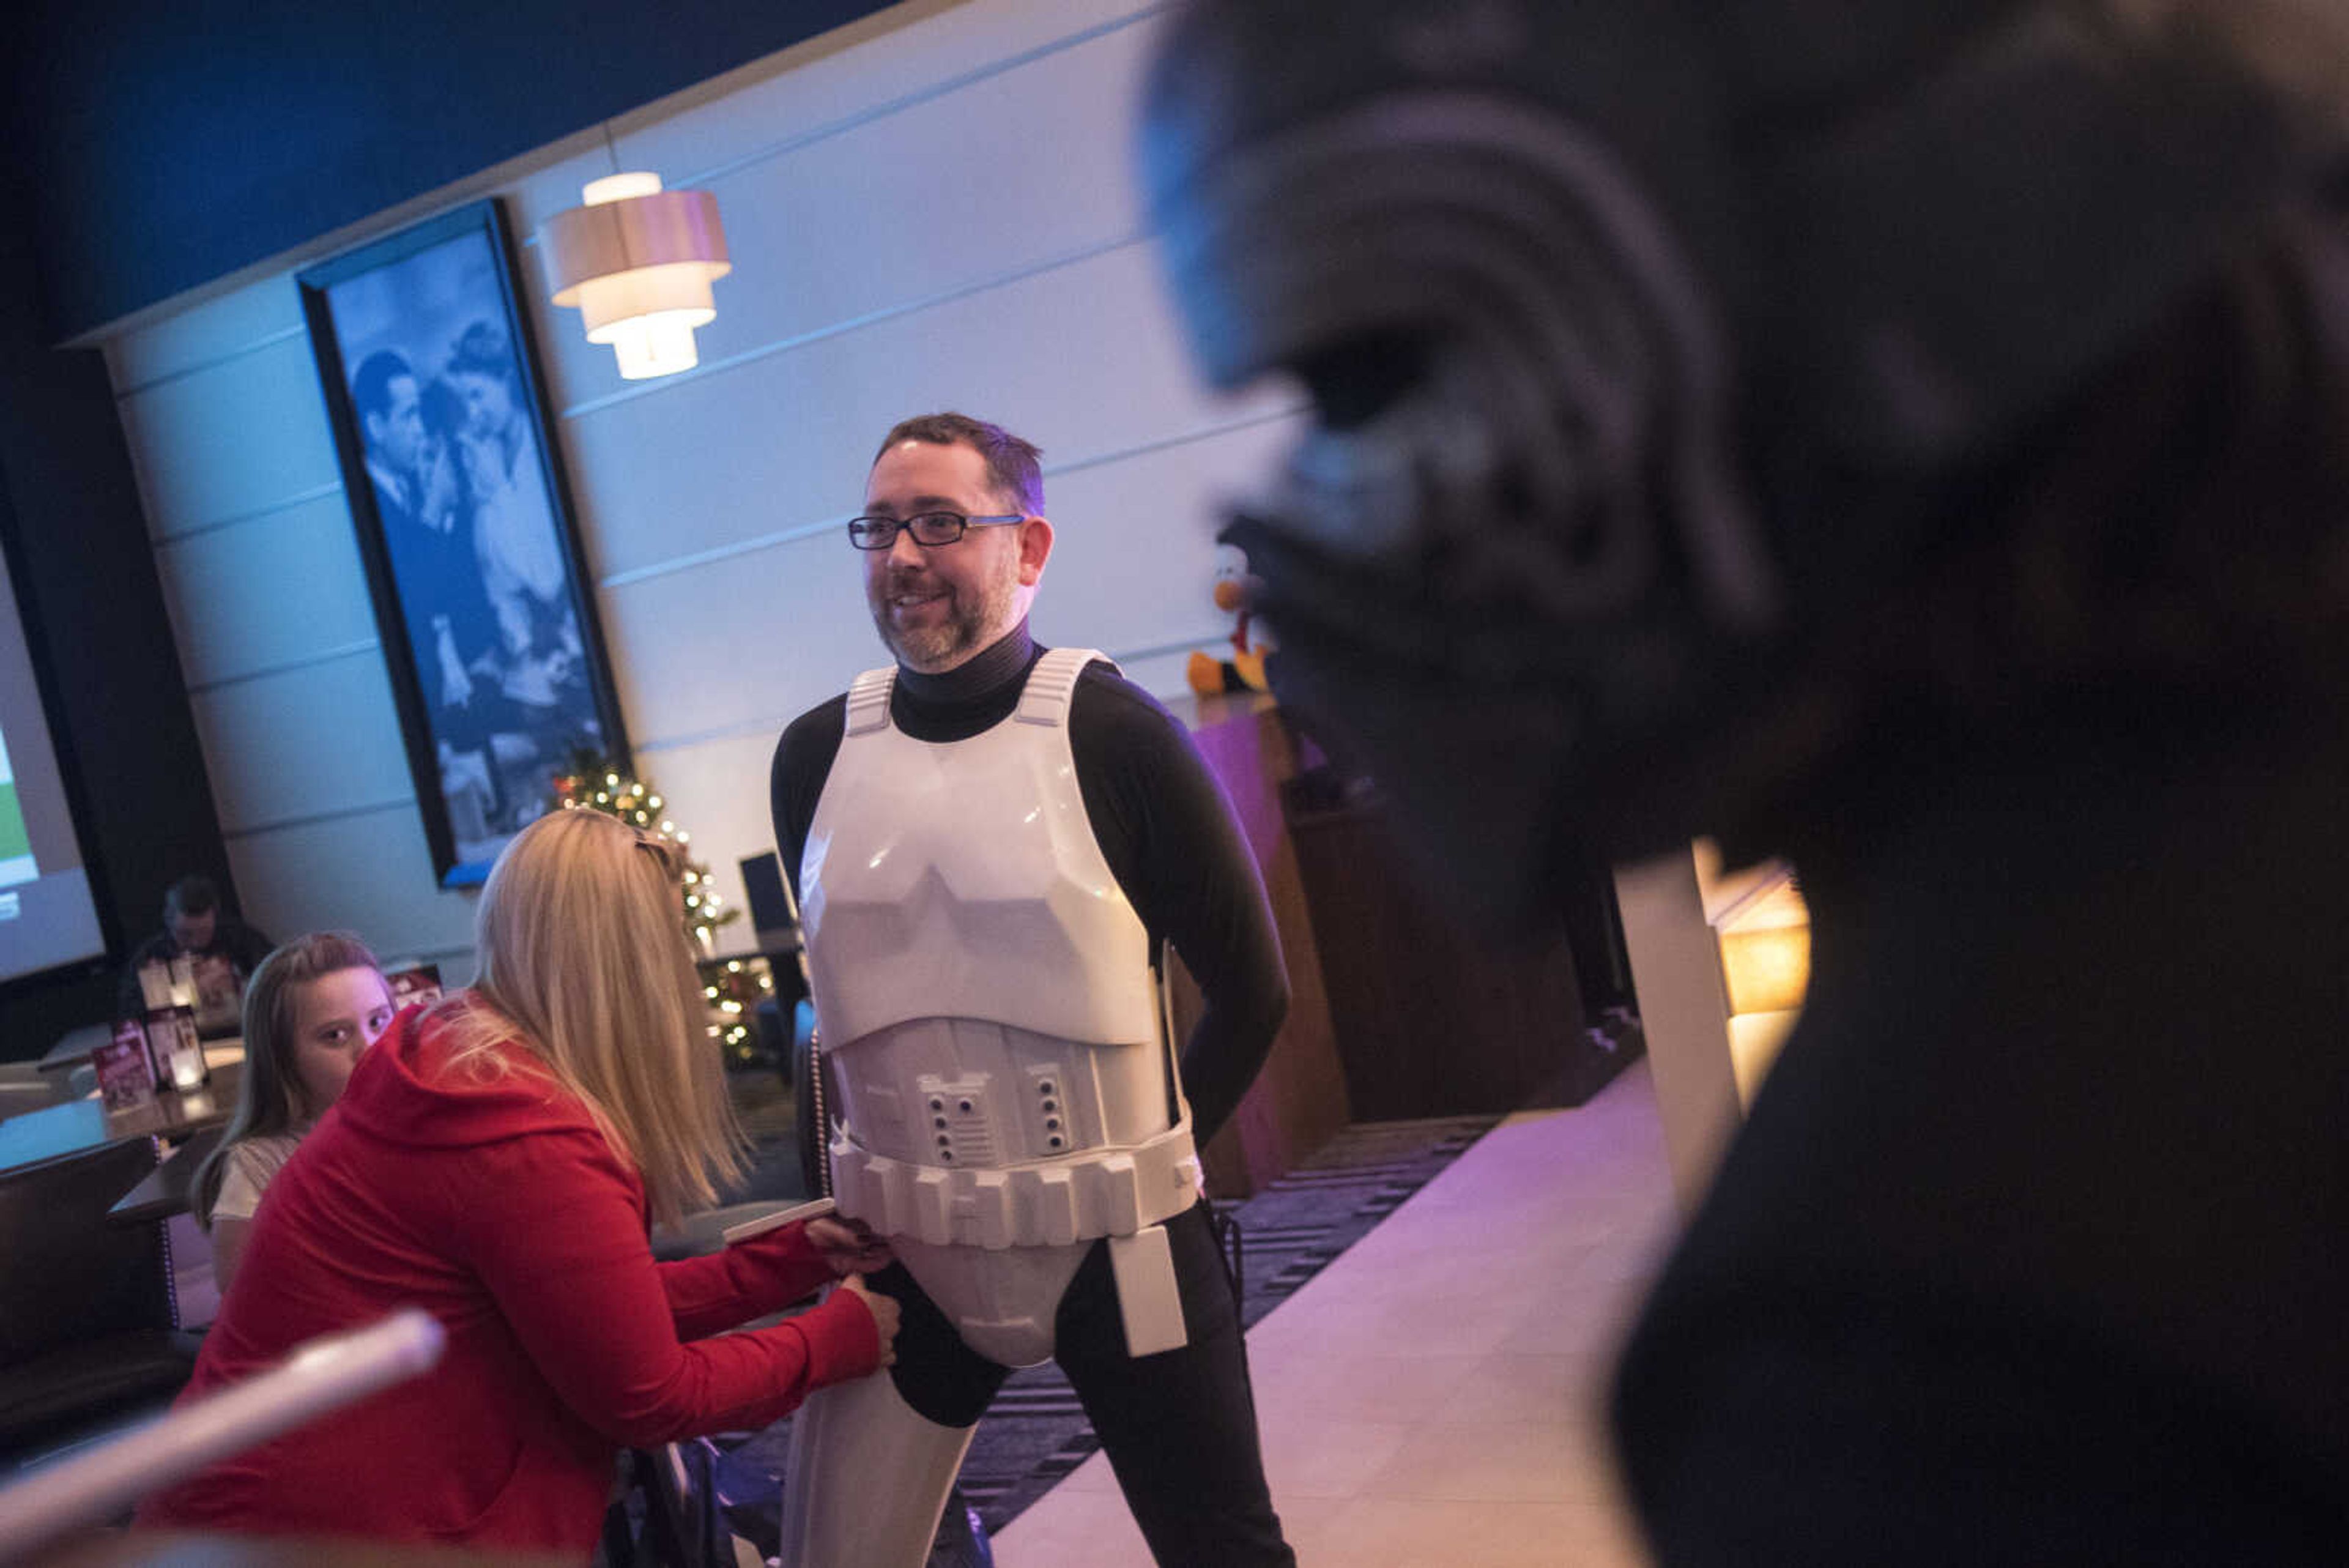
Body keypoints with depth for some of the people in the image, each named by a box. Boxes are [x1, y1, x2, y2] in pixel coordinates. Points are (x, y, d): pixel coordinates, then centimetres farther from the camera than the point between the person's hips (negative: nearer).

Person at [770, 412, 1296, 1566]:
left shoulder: (1112, 734, -11)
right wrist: (900, 1175, 13)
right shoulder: (815, 756, 1)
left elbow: (1253, 987, -3)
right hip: (908, 1250, 3)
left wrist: (1148, 1160, 2)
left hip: (1113, 1245, -3)